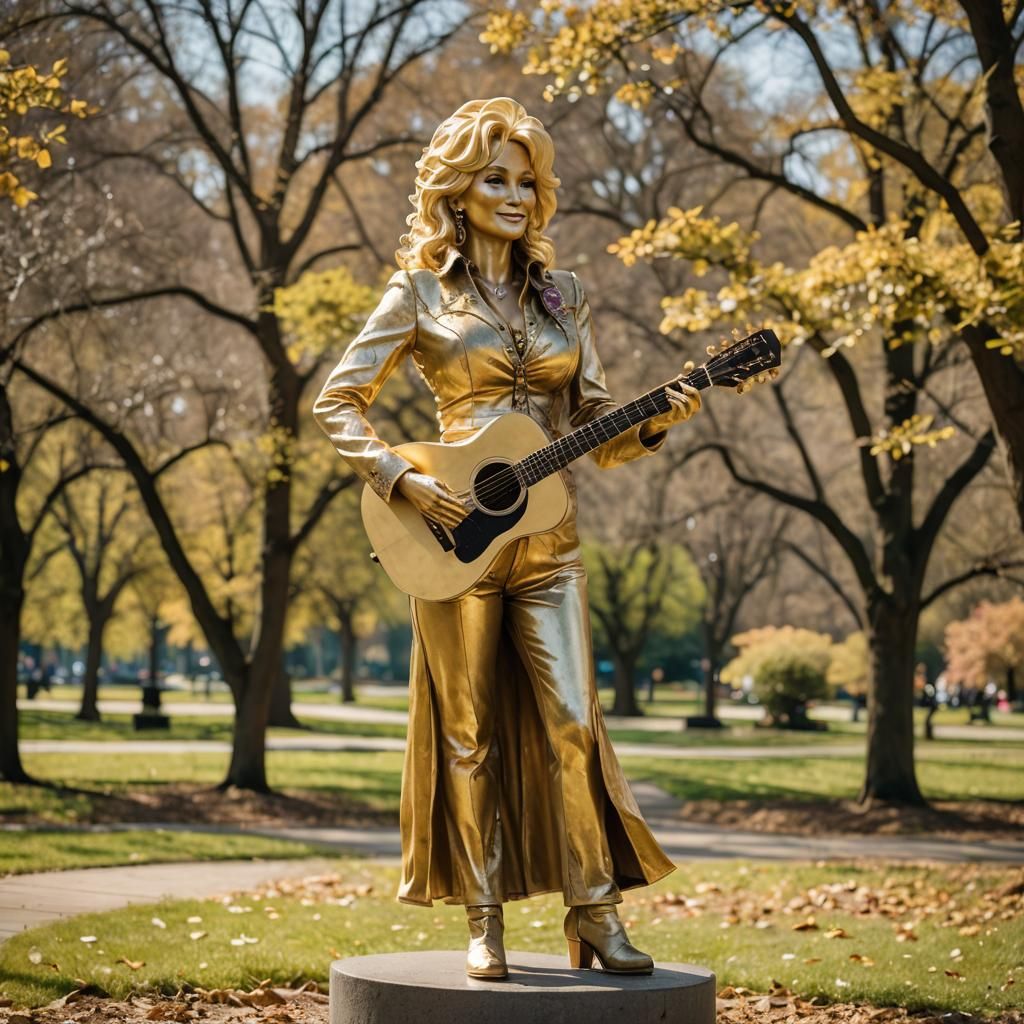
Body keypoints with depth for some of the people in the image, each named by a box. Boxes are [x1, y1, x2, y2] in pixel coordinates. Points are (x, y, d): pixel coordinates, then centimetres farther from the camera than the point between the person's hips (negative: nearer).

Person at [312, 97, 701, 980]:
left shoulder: (563, 296, 14)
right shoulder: (423, 292, 3)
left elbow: (595, 427, 13)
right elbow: (338, 402, 1)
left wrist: (654, 422, -7)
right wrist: (401, 480, -12)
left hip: (548, 538, 3)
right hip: (455, 533, -3)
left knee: (573, 724, -3)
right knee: (469, 732, 3)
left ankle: (594, 913, 6)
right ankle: (485, 923, 13)